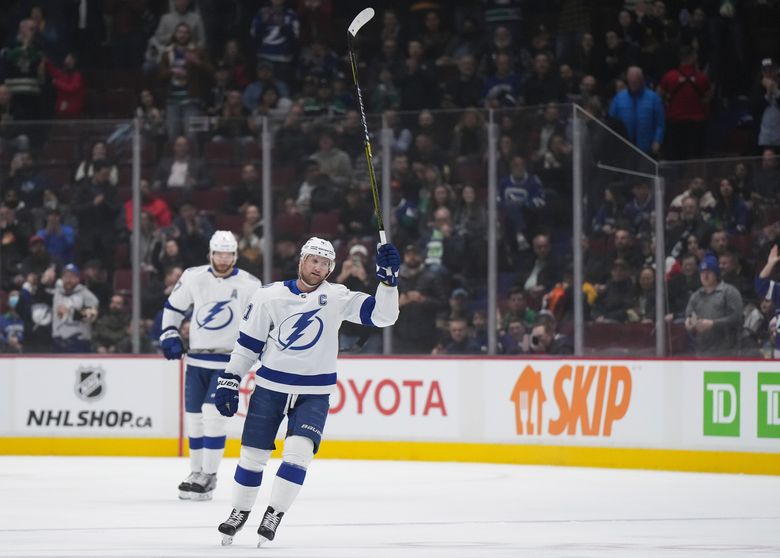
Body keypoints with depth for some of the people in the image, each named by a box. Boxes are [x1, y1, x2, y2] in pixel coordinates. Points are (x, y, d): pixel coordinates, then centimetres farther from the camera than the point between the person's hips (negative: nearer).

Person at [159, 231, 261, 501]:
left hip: (228, 361, -4)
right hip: (196, 359, 4)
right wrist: (170, 336, 5)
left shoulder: (249, 285, -6)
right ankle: (196, 472, 20)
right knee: (194, 415, 6)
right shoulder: (193, 277, 1)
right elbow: (173, 306, 14)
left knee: (213, 413, -16)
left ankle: (208, 477, -9)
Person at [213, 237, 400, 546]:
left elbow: (382, 315, -13)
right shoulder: (270, 296, -5)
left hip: (314, 394, -1)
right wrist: (229, 380, 2)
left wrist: (388, 277, -26)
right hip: (270, 387, 1)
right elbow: (247, 342, 3)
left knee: (299, 451, -18)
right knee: (253, 454, 5)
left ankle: (273, 515, -6)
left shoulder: (337, 297, -5)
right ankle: (239, 512, 27)